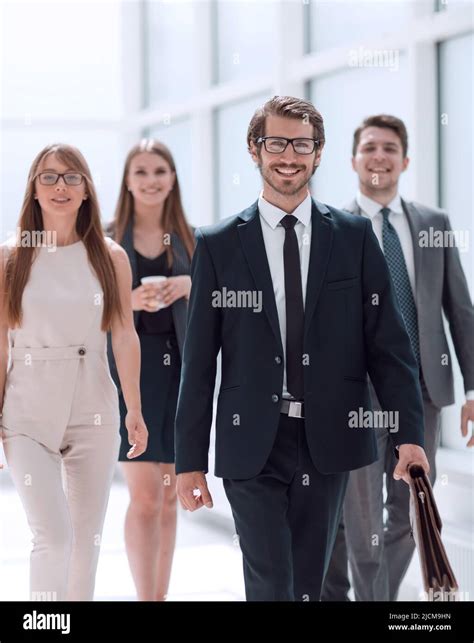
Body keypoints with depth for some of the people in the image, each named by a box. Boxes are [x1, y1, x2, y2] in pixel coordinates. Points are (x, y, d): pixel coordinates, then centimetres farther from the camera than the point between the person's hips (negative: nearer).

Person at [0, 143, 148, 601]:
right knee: (52, 535, -11)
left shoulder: (110, 257, 4)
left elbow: (125, 337, 3)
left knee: (87, 537, 8)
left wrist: (135, 410, -2)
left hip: (93, 409, 2)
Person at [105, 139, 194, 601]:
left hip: (181, 374, 3)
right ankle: (145, 598, -6)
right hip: (131, 373, -3)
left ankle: (160, 596, 16)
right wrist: (129, 302, -17)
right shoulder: (106, 241, 2)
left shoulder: (192, 240, 9)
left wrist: (191, 286, -11)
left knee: (169, 497, 8)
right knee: (144, 497, -9)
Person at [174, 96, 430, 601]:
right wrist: (190, 460, 0)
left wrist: (409, 433, -5)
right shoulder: (218, 245, 3)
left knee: (309, 583, 10)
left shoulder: (355, 237, 6)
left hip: (328, 442, 2)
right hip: (253, 446, -1)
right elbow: (198, 361, 3)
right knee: (270, 587, -7)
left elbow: (388, 342, 4)